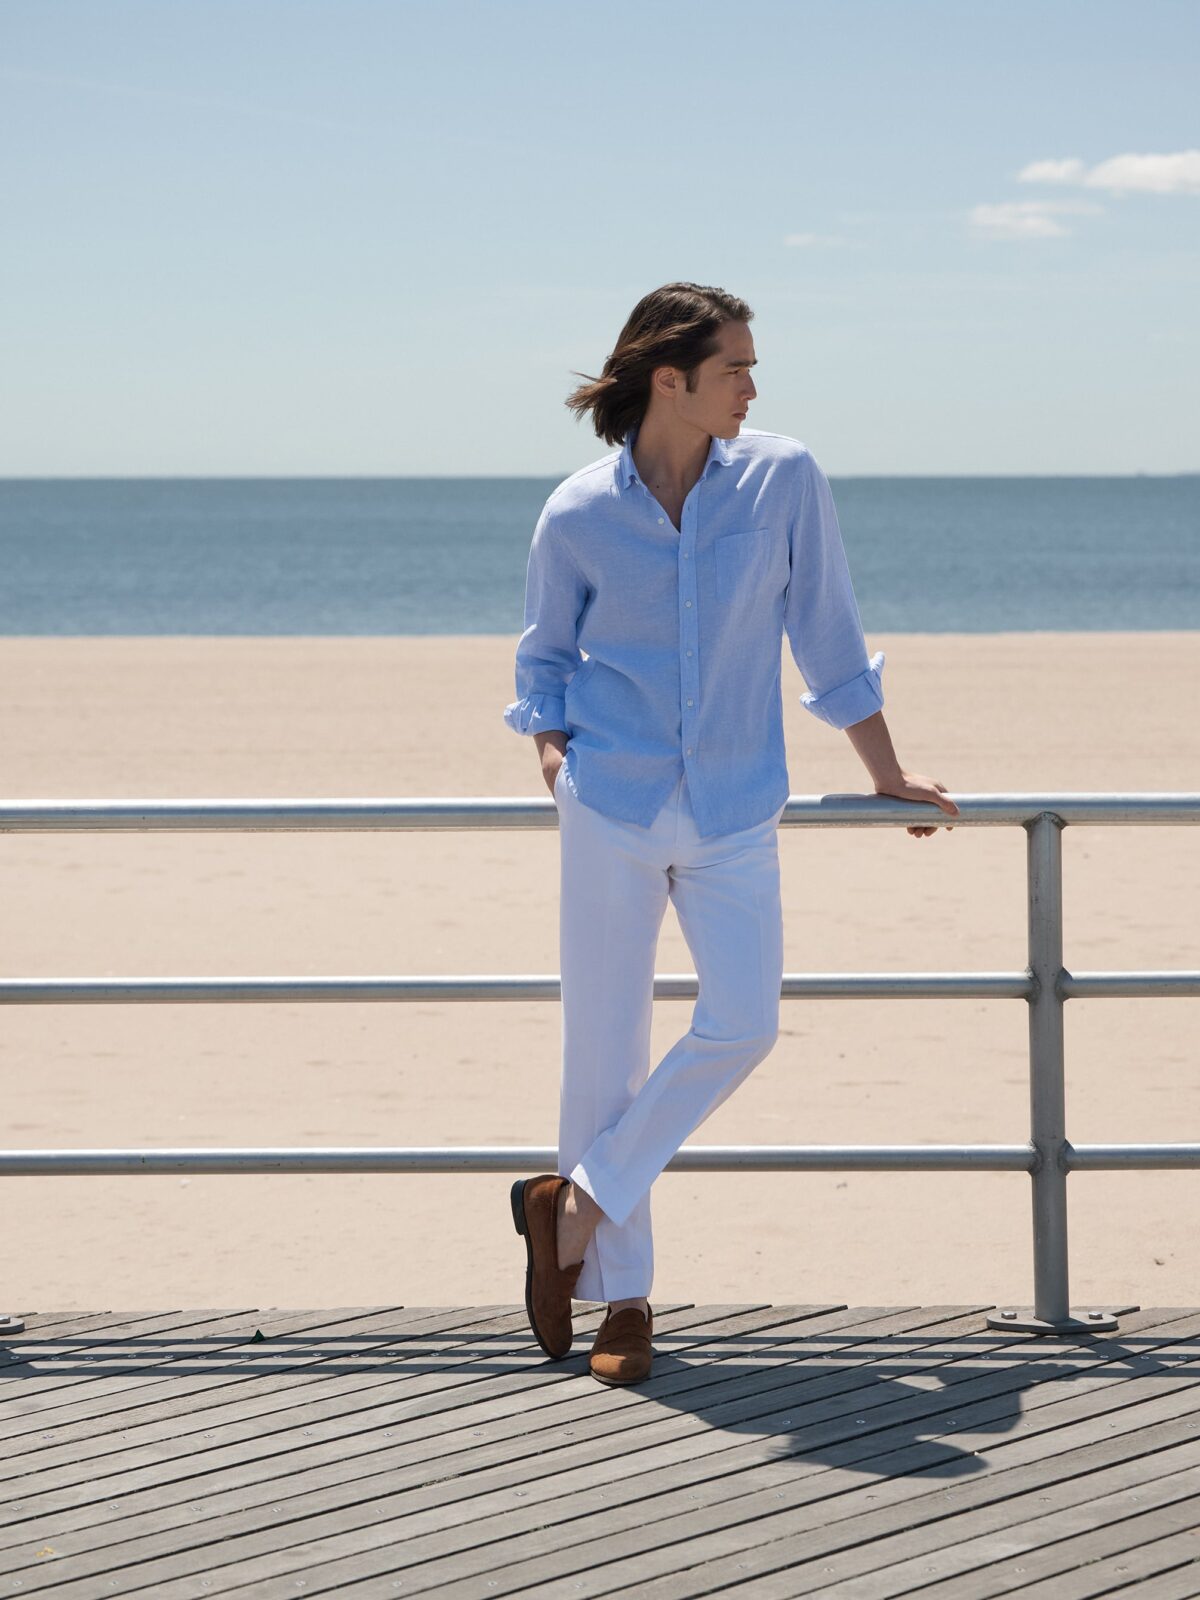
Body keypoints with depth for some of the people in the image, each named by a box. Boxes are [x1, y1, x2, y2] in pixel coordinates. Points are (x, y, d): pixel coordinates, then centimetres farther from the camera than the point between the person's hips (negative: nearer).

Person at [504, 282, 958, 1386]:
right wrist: (554, 757, -1)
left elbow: (828, 634, 7)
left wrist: (886, 773, 11)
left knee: (743, 1025, -14)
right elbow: (544, 659, 12)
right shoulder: (578, 517, -4)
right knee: (605, 1046, 1)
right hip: (613, 808, -1)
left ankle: (578, 1202, 5)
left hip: (735, 813, 1)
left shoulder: (783, 480, -2)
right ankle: (620, 1294, 15)